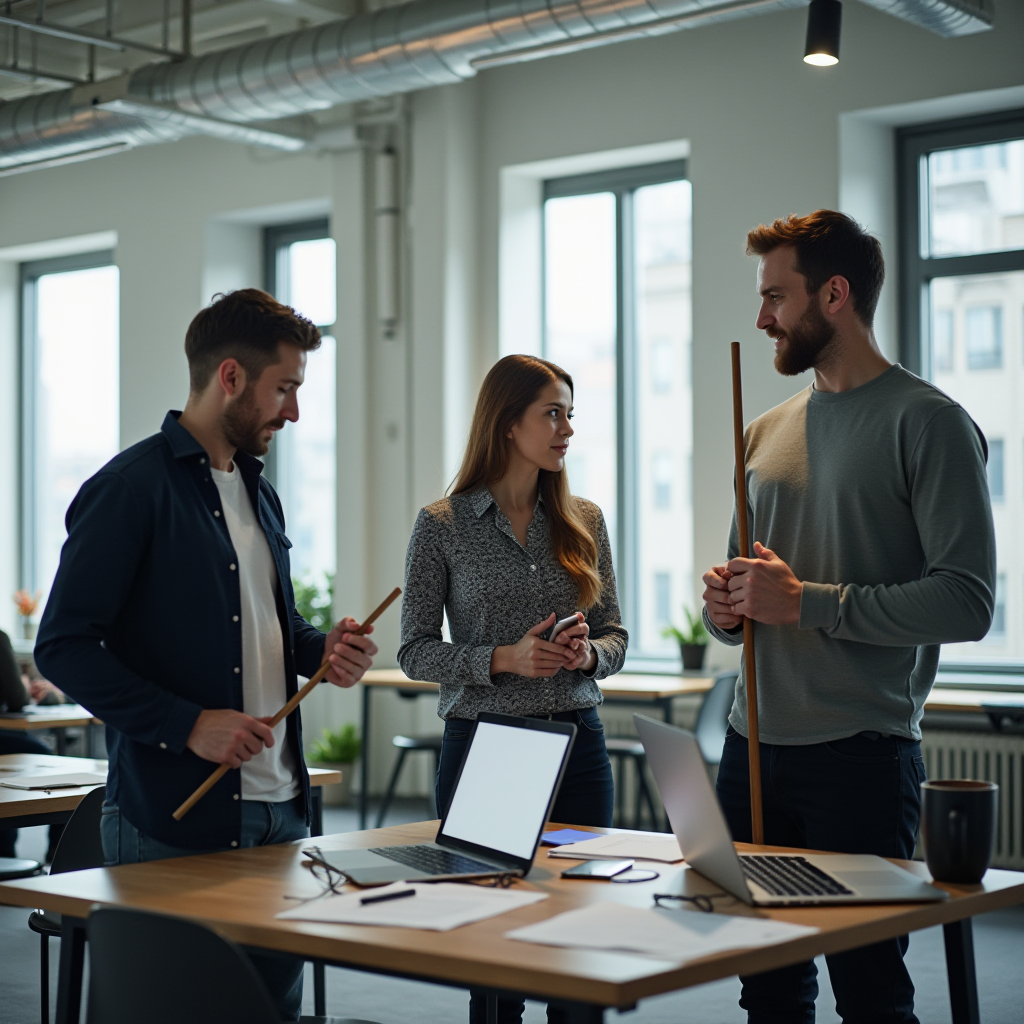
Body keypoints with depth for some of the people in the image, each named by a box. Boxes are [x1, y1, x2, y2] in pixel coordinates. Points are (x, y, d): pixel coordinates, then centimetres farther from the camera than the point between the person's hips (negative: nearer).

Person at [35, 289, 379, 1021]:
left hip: (278, 808, 8)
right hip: (175, 819, -8)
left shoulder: (259, 493, 16)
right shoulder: (130, 488, -11)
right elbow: (65, 649, -15)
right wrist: (187, 725, -21)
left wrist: (320, 649, 5)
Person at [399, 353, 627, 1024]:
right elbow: (415, 651, -3)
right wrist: (503, 659, -16)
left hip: (577, 744, 3)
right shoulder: (442, 526, -2)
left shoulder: (584, 522, 8)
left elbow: (616, 636, 11)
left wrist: (589, 654, -11)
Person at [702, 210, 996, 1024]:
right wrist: (727, 606, 1)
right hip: (754, 746, 7)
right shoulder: (769, 431, 16)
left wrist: (807, 602, -16)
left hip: (861, 755, -6)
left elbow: (967, 602, -16)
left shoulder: (928, 422, -6)